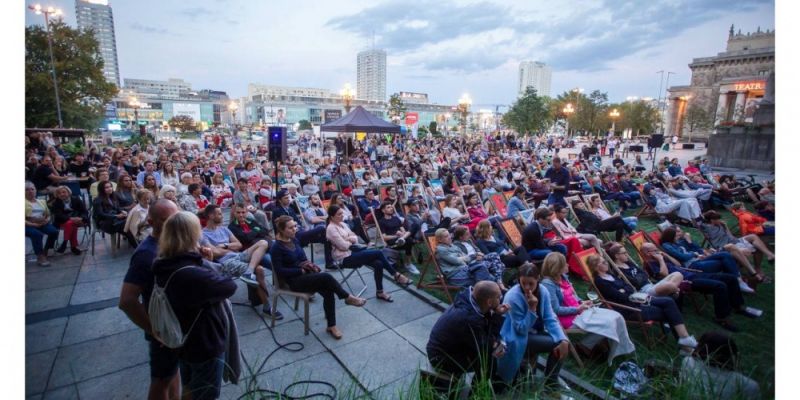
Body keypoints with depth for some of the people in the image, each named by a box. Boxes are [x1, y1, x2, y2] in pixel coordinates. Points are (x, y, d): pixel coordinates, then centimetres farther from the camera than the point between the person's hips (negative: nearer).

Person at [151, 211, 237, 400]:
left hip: (185, 341, 8)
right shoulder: (193, 275, -36)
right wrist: (213, 273, -5)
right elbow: (230, 286, -23)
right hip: (206, 345, -8)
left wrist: (200, 258, -7)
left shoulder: (167, 266, -8)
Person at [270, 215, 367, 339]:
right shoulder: (277, 248, -12)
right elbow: (280, 271, -16)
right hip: (294, 280, -7)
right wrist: (301, 270, -18)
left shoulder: (295, 240, 9)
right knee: (326, 277, -28)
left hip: (305, 274, 7)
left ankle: (331, 326, -12)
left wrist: (309, 265, -4)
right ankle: (348, 298, -9)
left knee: (328, 291, -21)